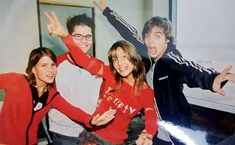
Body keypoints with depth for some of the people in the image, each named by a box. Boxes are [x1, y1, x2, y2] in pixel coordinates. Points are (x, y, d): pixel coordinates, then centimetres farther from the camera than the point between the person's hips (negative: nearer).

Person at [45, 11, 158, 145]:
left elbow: (152, 120, -18)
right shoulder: (110, 75, -11)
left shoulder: (147, 93, -10)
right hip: (92, 134, 0)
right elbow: (83, 59, -18)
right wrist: (64, 34, -32)